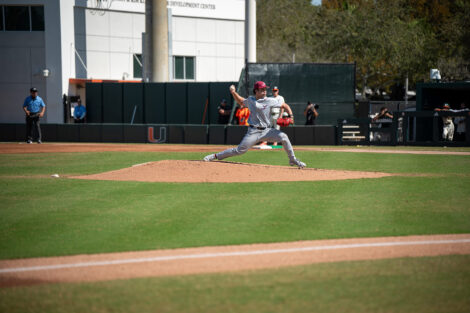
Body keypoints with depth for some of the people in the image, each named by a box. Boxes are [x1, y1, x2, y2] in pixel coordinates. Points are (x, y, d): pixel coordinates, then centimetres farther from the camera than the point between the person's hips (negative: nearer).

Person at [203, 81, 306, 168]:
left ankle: (293, 160, -7)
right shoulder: (250, 100, 5)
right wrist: (233, 92, 11)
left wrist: (291, 116, -12)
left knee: (283, 137, -23)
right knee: (240, 150, -9)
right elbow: (240, 101, 26)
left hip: (266, 130, 0)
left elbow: (285, 105, 3)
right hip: (253, 131, 0)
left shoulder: (270, 101, -3)